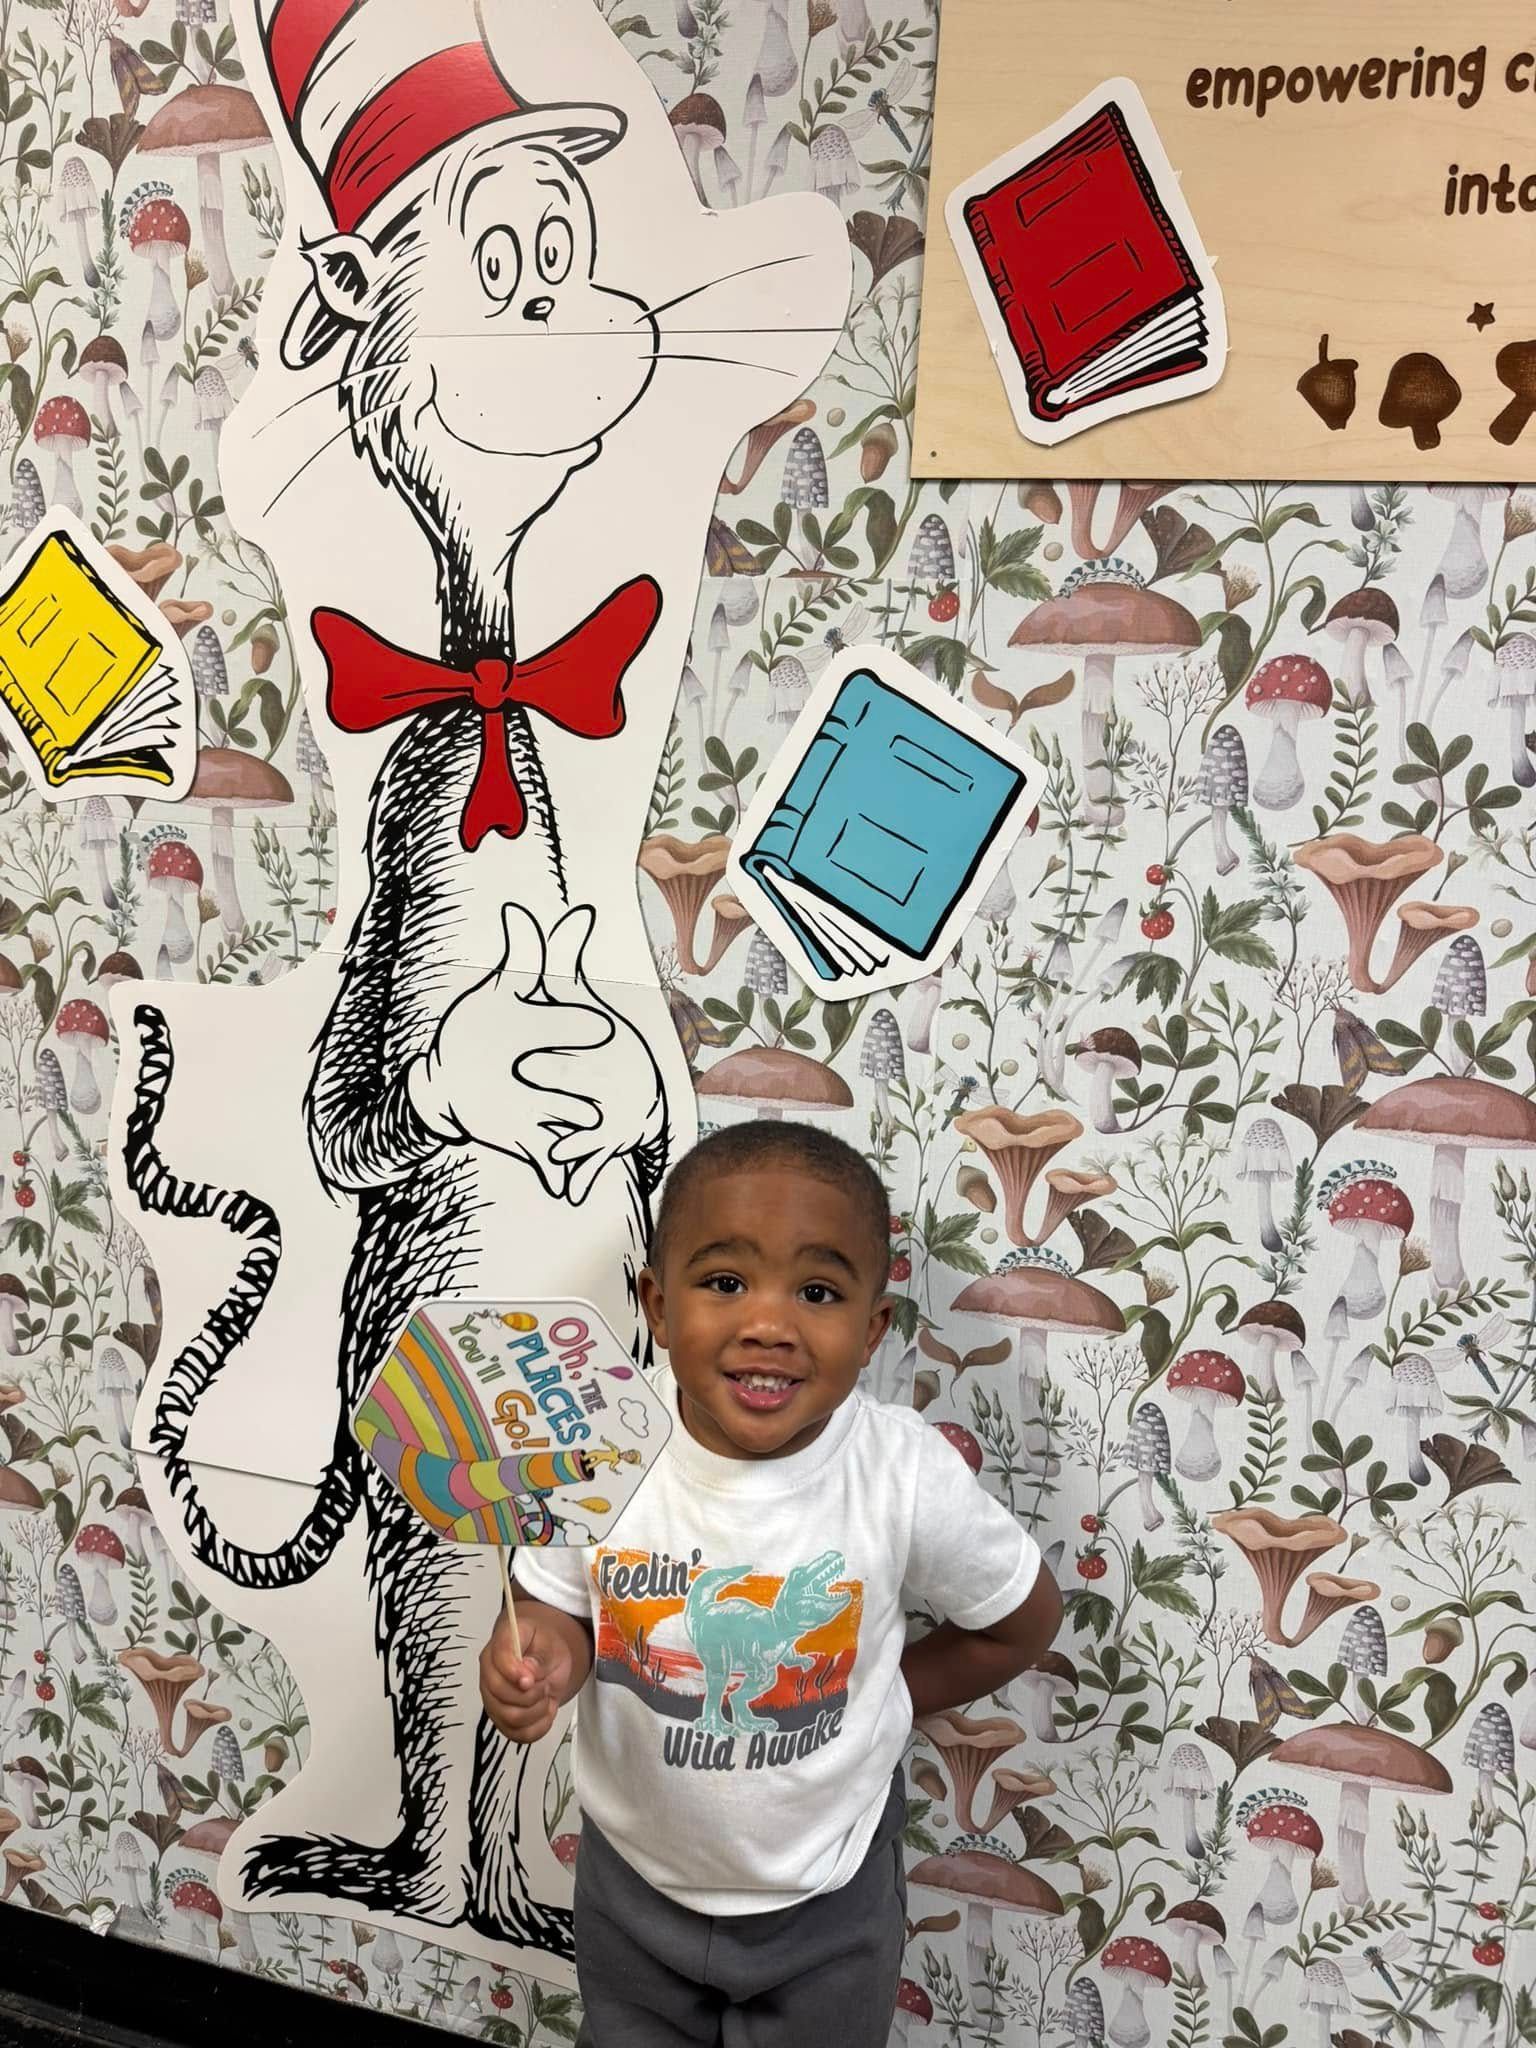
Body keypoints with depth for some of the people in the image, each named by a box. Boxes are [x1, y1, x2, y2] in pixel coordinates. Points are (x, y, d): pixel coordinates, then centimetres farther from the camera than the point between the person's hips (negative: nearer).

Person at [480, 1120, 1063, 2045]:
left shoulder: (909, 1475, -26)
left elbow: (1023, 1621, -8)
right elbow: (565, 1613, -8)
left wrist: (879, 1704, -7)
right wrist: (541, 1655, -29)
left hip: (828, 1899, -1)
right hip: (635, 1876, 2)